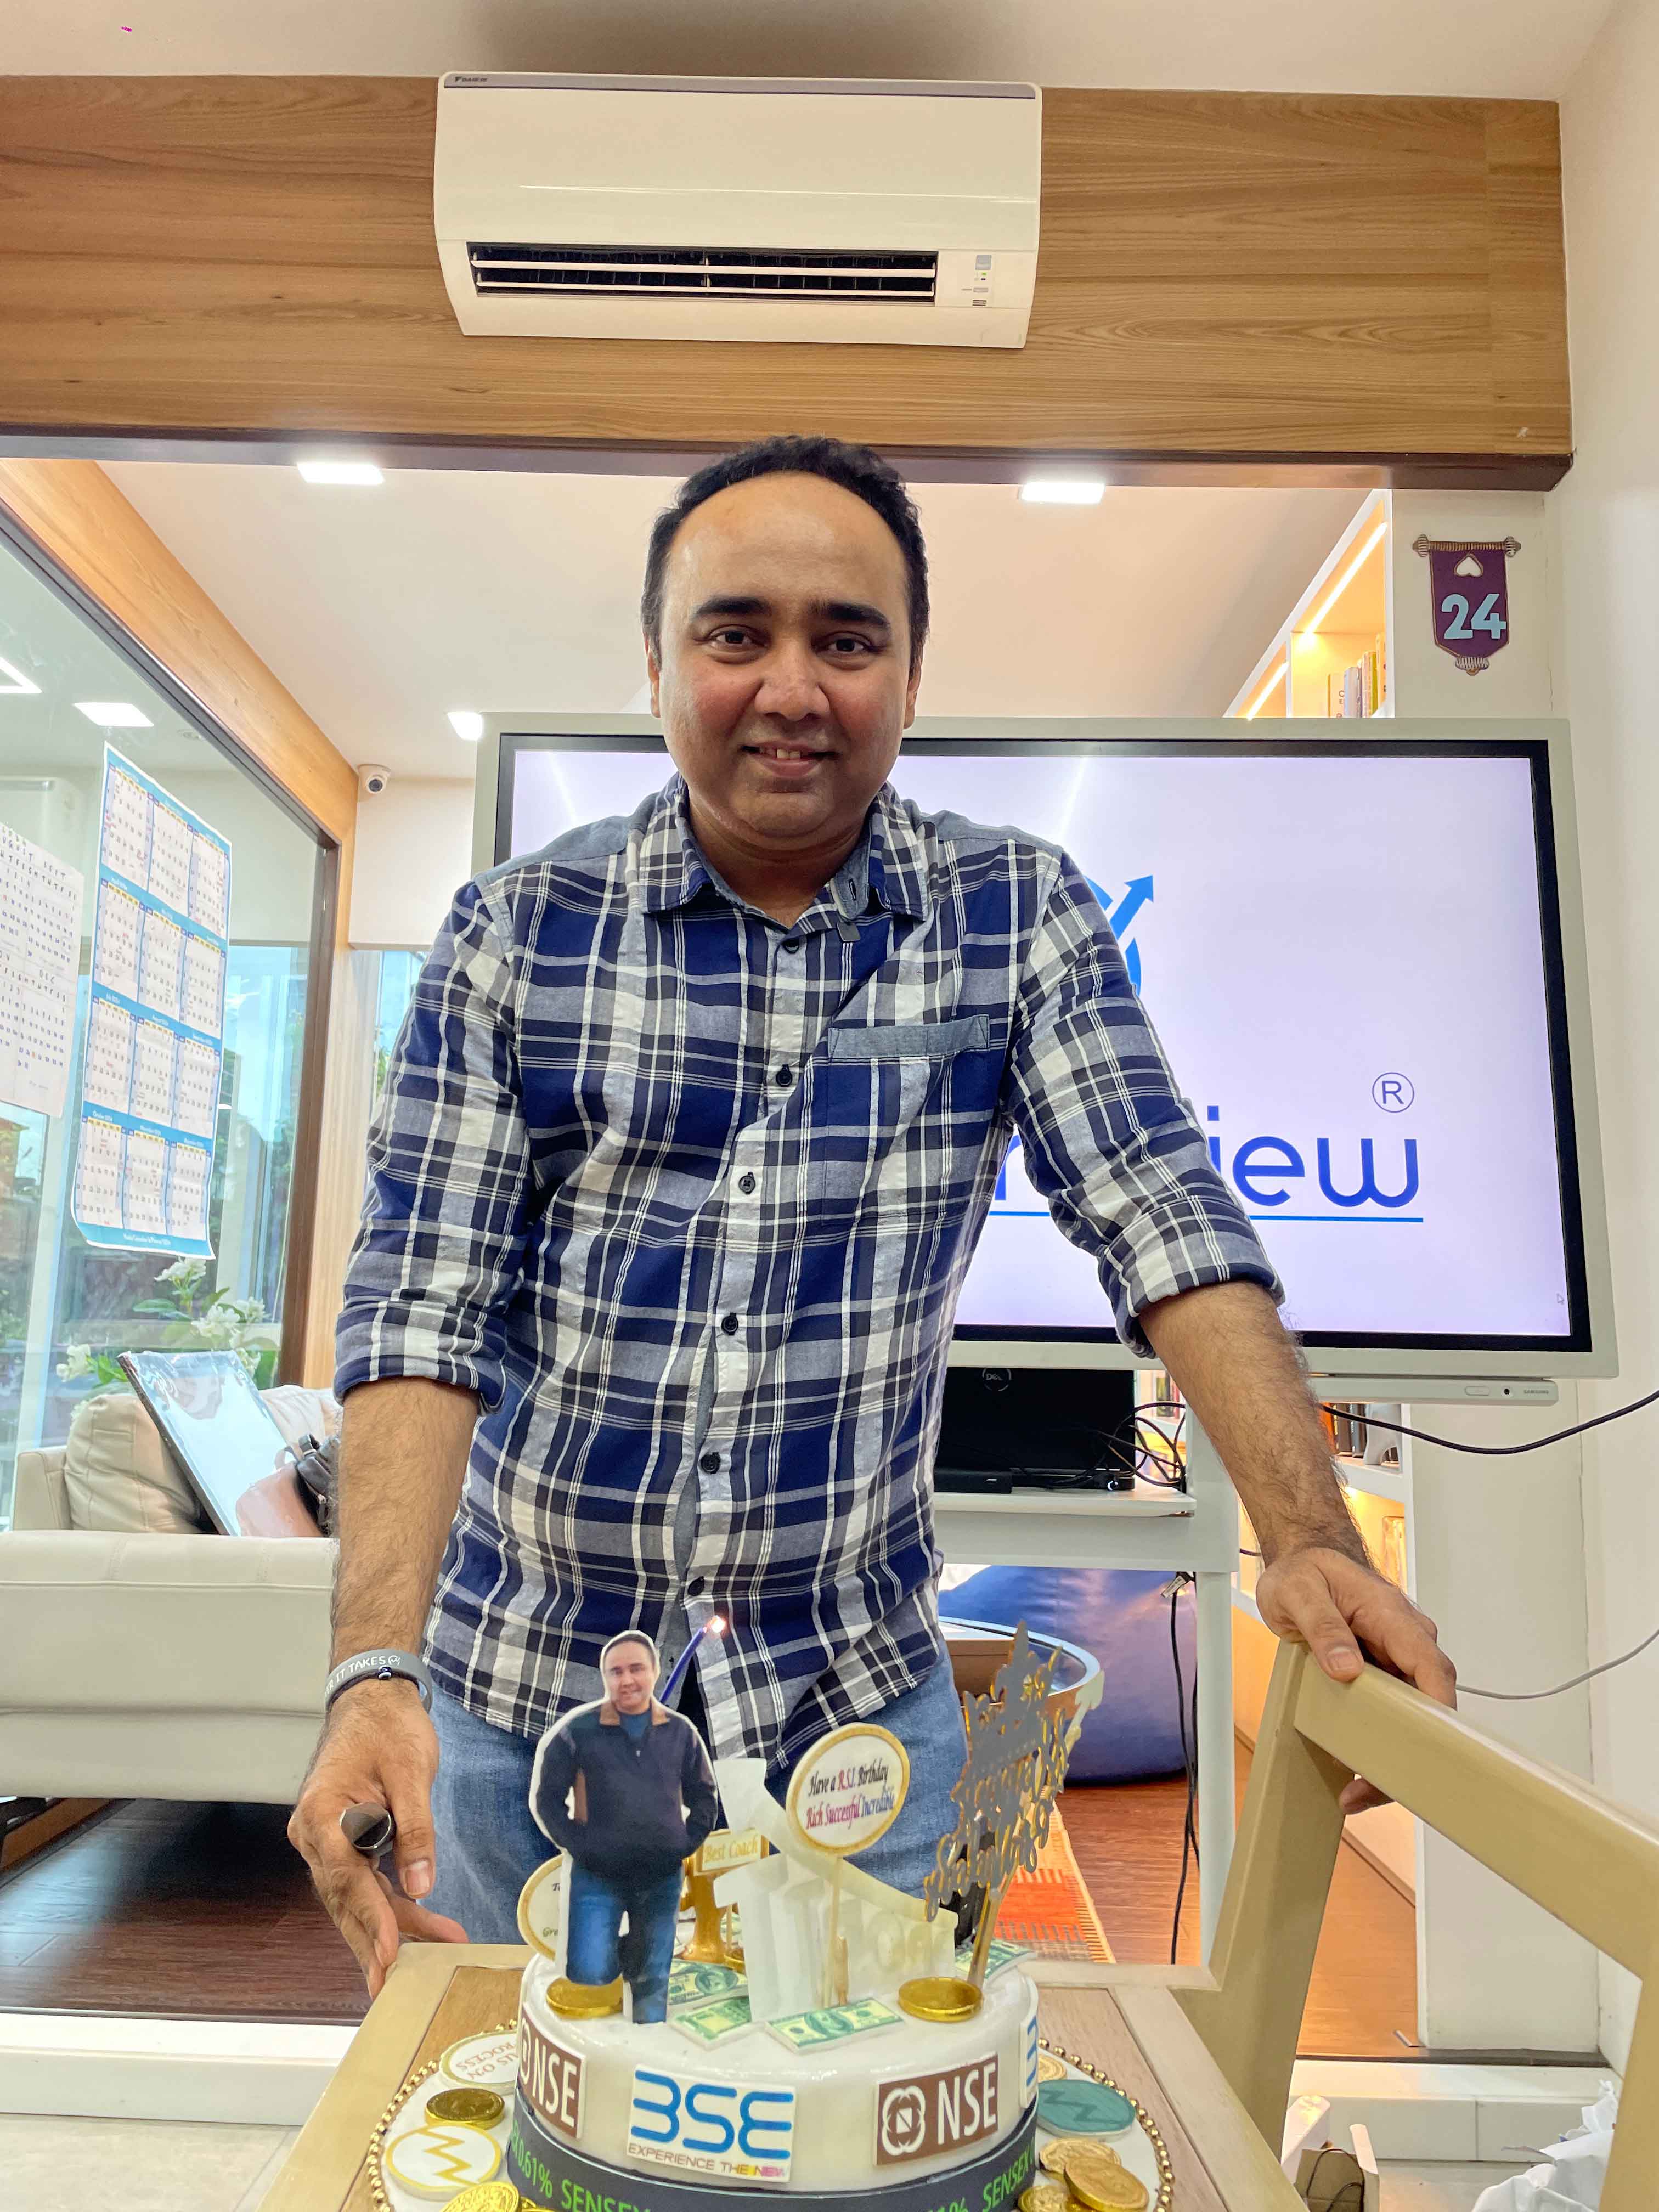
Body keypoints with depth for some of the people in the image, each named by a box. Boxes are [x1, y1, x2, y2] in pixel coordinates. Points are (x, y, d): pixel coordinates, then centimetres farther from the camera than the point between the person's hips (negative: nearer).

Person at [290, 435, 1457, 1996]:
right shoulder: (515, 933, -7)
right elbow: (424, 1305, -11)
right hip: (525, 1696, 1)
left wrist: (1307, 1534, -23)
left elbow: (1162, 1221, -10)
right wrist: (374, 1673, -23)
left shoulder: (1017, 916, -5)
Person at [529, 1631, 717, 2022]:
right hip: (598, 1876, -2)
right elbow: (546, 1797, -1)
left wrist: (684, 1846, 1)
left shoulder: (681, 1733, 1)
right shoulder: (577, 1729, -8)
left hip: (663, 1878, 2)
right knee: (589, 1975, -13)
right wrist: (579, 1847, -8)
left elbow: (704, 1798, 12)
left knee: (653, 1982, 11)